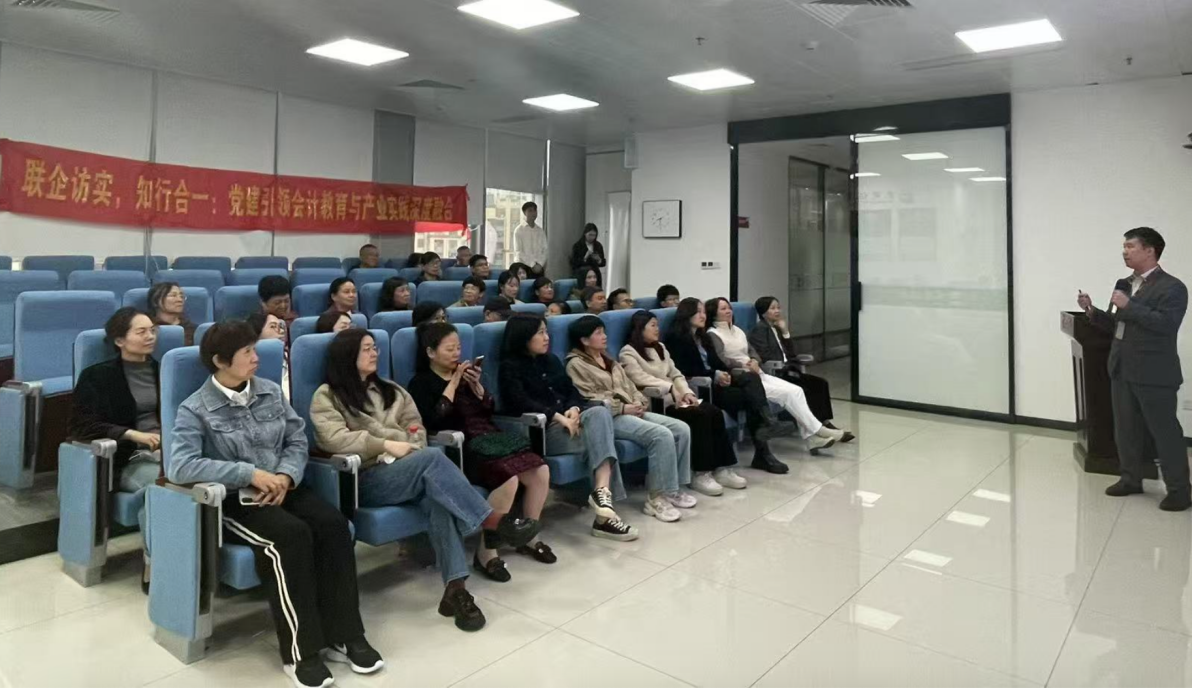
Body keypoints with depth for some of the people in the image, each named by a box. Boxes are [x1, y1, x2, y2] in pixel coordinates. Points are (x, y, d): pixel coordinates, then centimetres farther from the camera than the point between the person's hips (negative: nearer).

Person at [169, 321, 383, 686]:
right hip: (234, 501, -4)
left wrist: (285, 476, -12)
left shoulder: (270, 391, 8)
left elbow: (298, 441, 10)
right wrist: (250, 474, -24)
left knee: (333, 524, -23)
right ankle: (301, 650, -19)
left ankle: (343, 635, -13)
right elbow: (179, 467, -21)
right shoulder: (195, 409, -7)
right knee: (291, 535, -32)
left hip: (283, 488, 5)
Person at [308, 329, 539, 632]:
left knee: (438, 494, -32)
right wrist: (386, 444, -15)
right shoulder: (327, 396, 6)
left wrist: (410, 449, -5)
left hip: (405, 468, 5)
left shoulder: (390, 390, 24)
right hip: (366, 479, -5)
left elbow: (416, 427, 17)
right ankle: (492, 521, -29)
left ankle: (455, 587, -37)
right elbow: (335, 439, -10)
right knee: (433, 457, -33)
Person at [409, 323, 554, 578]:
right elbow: (433, 421, -14)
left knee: (540, 472, -13)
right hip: (460, 447, -7)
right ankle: (486, 553, -19)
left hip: (488, 439, 7)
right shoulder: (421, 383, 1)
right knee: (508, 479, -32)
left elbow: (489, 409, 16)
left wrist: (475, 384, -1)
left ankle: (529, 538, 6)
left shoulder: (463, 372, 20)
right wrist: (453, 384, -10)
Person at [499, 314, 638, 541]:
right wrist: (557, 416, -23)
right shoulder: (510, 367, 1)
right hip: (540, 430, -6)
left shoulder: (551, 361, 24)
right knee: (600, 438, -27)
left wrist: (574, 409, -8)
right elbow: (521, 403, -15)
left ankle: (602, 491, -38)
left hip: (567, 420, 6)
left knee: (599, 412, -28)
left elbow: (571, 390, 16)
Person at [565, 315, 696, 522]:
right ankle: (658, 498, -21)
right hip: (610, 417, -9)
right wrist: (623, 408, -16)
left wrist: (638, 403, 0)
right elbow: (589, 400, -13)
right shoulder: (576, 364, -3)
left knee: (681, 429, -8)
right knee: (662, 435, -28)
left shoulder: (608, 359, 24)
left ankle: (673, 487, 1)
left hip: (631, 411, 9)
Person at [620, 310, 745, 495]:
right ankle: (701, 474, -24)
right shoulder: (628, 352, -1)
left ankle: (722, 468, -14)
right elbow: (641, 379, -17)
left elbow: (675, 374, 16)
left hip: (675, 397, 8)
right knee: (700, 415, -28)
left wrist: (686, 392, -3)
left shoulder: (660, 348, 23)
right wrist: (672, 389, -22)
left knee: (715, 413, -16)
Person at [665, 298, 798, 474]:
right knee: (748, 395, -24)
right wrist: (714, 374, -18)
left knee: (751, 377, -21)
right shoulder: (676, 338, -3)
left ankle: (768, 422, -26)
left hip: (715, 380, 7)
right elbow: (683, 370, -14)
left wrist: (724, 374, -9)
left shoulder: (703, 336, 24)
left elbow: (716, 362, 14)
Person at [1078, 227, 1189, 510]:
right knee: (1126, 429, 15)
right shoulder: (1124, 284, 13)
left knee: (1165, 432, 1)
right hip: (1122, 370, 8)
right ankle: (1131, 479, 28)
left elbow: (1165, 324, -24)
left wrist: (1129, 306, -21)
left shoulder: (1172, 287, -11)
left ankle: (1179, 490, 12)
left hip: (1154, 373, -8)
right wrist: (1092, 310, 0)